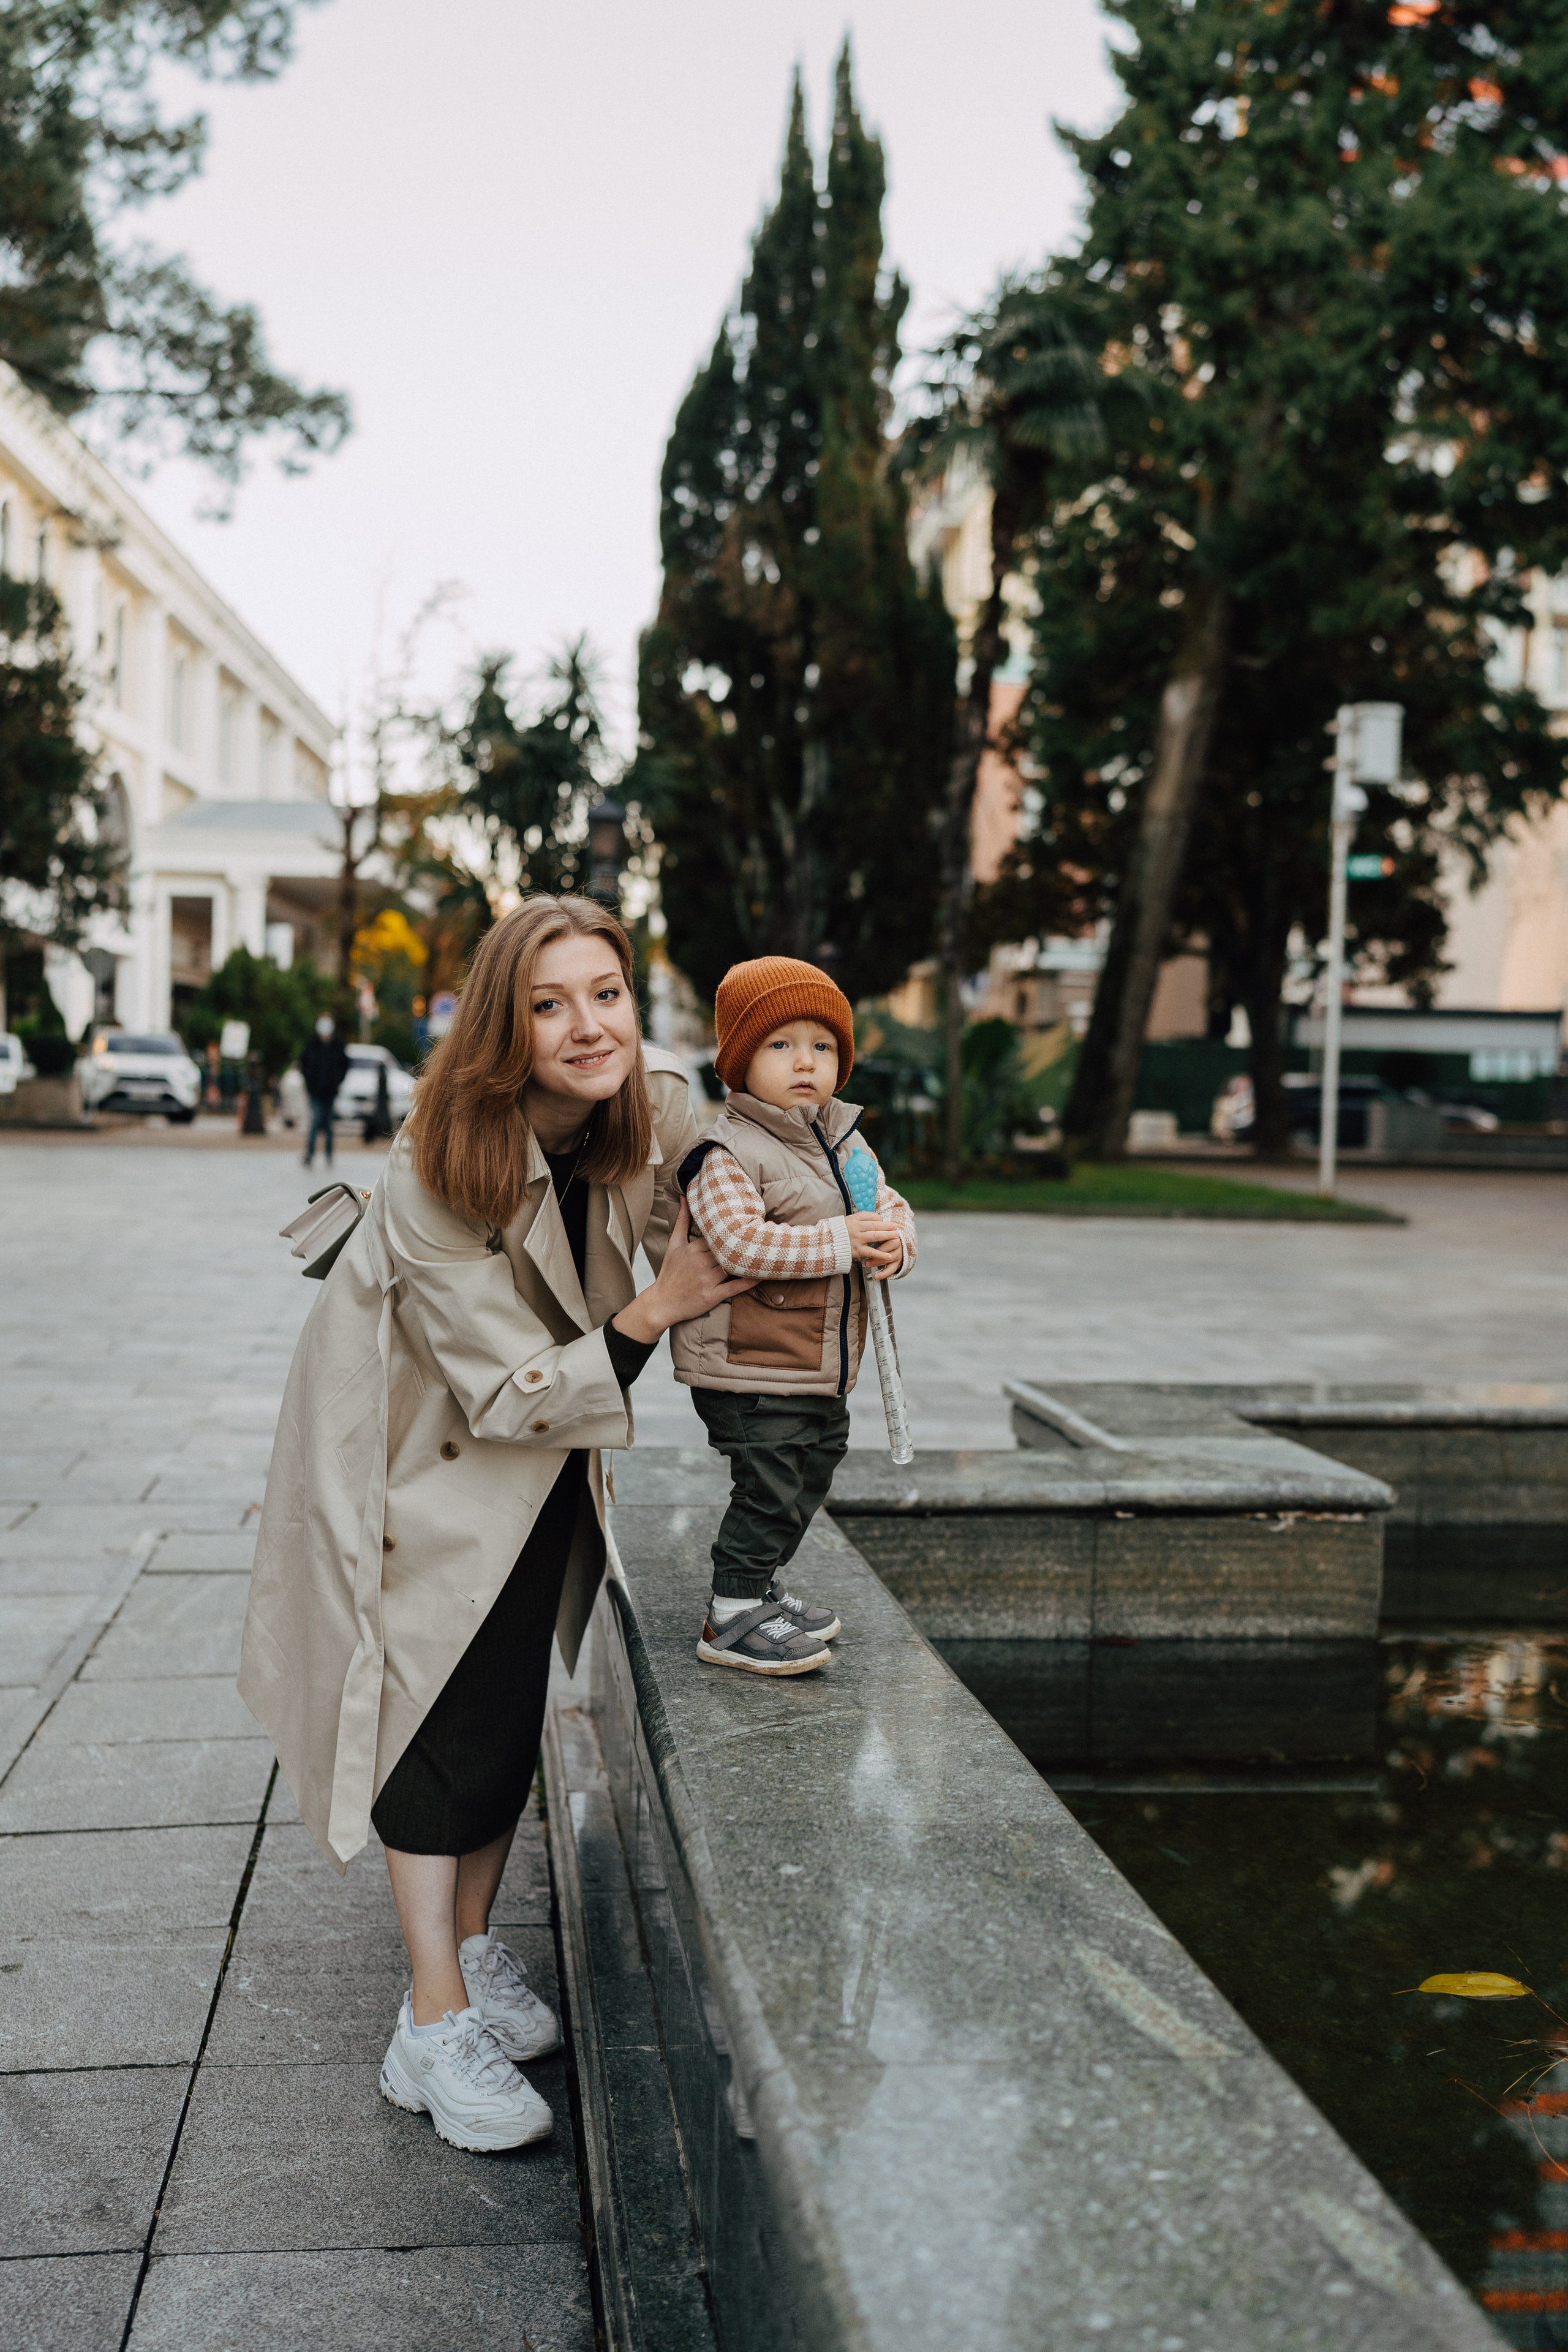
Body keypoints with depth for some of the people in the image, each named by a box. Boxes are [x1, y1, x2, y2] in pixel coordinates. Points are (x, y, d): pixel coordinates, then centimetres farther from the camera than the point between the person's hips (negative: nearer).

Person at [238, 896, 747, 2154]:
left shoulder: (659, 1103, -20)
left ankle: (475, 1942, 31)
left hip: (550, 1448, 5)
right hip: (426, 1440, -5)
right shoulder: (438, 1175, -35)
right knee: (443, 1707, -4)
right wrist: (655, 1311, -37)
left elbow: (703, 1235, -1)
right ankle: (436, 2025, 7)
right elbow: (510, 1393, -30)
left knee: (516, 1700, 11)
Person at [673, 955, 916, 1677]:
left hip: (823, 1366, 9)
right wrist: (841, 1239, -25)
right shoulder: (726, 1153, -16)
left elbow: (892, 1207, 11)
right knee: (769, 1487, -7)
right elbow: (743, 1242, -28)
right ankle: (730, 1618, 6)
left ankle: (761, 1589, 36)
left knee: (809, 1478, 19)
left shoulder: (843, 1138, 10)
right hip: (749, 1371, -8)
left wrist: (893, 1243, -14)